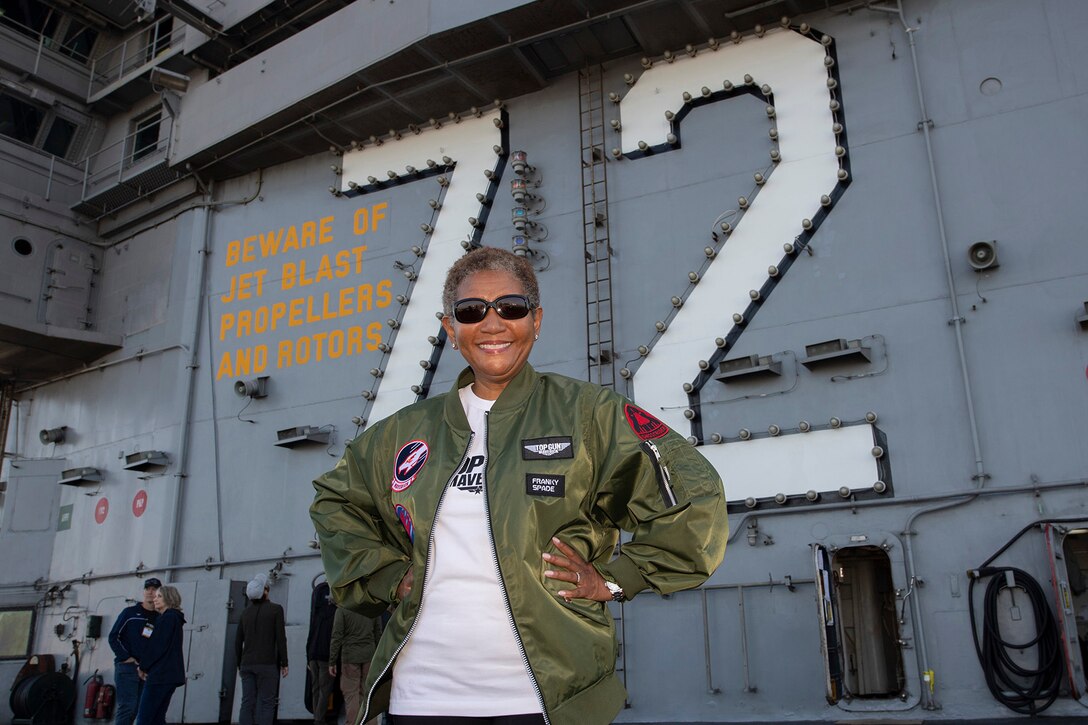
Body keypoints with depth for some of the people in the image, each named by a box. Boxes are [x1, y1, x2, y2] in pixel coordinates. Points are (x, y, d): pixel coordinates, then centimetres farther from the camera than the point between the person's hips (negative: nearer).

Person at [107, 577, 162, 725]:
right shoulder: (129, 613, 3)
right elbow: (113, 637, -1)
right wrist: (125, 657, -9)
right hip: (127, 667, -4)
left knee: (136, 709, 6)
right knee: (127, 706, -12)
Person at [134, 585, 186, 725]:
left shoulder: (168, 617, -9)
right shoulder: (175, 618, 19)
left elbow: (157, 646, -13)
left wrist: (143, 666, -2)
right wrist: (147, 666, 11)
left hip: (160, 674, -9)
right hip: (170, 674, 9)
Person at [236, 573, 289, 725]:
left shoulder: (246, 612, 9)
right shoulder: (276, 609, -4)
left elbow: (238, 642, 11)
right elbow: (281, 638, -8)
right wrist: (284, 664, -2)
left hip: (247, 664, 5)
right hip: (266, 664, -5)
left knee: (248, 704, 5)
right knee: (266, 704, -2)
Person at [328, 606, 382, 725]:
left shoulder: (342, 609, -7)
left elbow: (337, 637, -7)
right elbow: (378, 635, 9)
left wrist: (332, 662, -1)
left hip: (350, 656, -3)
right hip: (369, 656, 3)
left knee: (350, 693, 1)